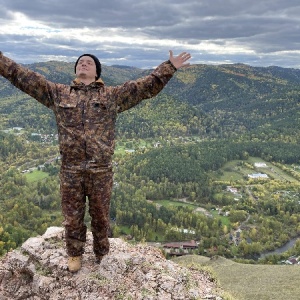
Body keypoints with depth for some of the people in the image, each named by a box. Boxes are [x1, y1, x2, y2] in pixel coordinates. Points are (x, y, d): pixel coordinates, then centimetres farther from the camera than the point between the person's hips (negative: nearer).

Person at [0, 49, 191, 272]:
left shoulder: (113, 95, 4)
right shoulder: (57, 93, 7)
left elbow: (148, 86, 0)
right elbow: (22, 77, 5)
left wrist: (170, 67, -8)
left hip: (101, 172, -1)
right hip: (70, 171, 1)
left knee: (101, 217, 15)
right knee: (72, 217, 14)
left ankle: (102, 254, 39)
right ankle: (75, 254, 38)